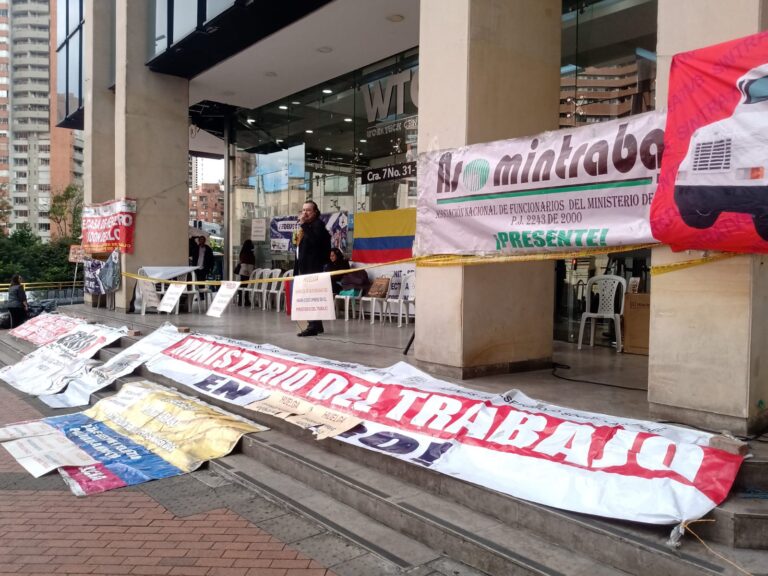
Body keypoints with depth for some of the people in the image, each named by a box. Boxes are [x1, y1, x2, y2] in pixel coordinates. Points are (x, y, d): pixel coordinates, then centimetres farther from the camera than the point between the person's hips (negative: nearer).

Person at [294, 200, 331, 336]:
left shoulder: (318, 224, -6)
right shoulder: (306, 226, 21)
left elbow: (314, 240, -25)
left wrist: (304, 224, -21)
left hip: (313, 267, -9)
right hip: (304, 266, 9)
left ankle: (313, 326, -14)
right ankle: (317, 325, 15)